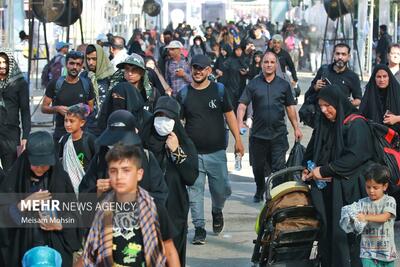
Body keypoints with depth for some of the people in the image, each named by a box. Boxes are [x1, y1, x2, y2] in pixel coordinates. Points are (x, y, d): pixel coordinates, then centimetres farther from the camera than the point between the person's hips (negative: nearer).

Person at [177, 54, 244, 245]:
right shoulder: (184, 94, 4)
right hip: (192, 152, 0)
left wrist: (238, 140, 5)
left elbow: (229, 114, 8)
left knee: (222, 189, 1)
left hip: (216, 151, 0)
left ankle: (217, 211, 33)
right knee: (195, 191, 1)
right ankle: (199, 228, 10)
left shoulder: (218, 90, 3)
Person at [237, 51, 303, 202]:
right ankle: (260, 191, 35)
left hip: (278, 134, 0)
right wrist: (240, 122, -21)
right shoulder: (253, 84, 2)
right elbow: (242, 105, -5)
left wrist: (296, 128, 8)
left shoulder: (283, 85, 7)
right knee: (258, 167, 13)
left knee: (278, 167, -7)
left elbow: (290, 107, 12)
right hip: (258, 133, 1)